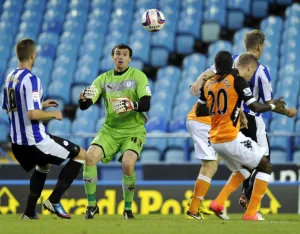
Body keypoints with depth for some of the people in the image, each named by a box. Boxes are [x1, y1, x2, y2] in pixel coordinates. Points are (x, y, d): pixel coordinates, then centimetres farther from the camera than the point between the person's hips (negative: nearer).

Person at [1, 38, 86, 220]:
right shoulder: (31, 79, -20)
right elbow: (33, 114, -27)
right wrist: (53, 114, -9)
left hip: (17, 143, 9)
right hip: (35, 141, -9)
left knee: (43, 165, 35)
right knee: (81, 155, 4)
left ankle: (30, 213, 30)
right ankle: (54, 201, -1)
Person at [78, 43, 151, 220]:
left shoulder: (138, 76, -5)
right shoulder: (104, 79, 5)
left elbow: (146, 104, -16)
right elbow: (84, 106, -2)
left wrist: (132, 105, -37)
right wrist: (83, 99, -26)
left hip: (134, 131, -3)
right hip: (110, 130, 3)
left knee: (128, 163, -27)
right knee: (90, 156, -21)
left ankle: (128, 208, -6)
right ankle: (92, 205, -7)